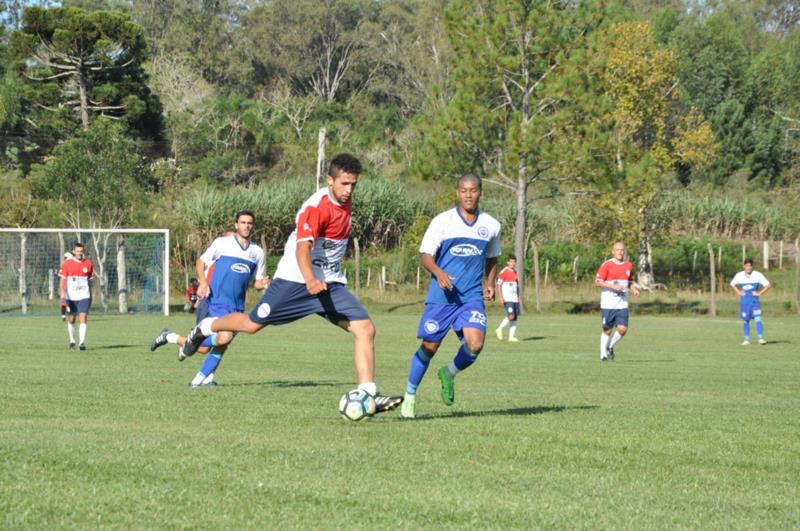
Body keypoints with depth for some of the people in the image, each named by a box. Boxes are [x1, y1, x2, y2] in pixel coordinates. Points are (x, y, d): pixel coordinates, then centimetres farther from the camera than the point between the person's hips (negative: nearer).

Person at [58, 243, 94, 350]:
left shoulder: (88, 263, 5)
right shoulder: (67, 263, 0)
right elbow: (62, 279, -2)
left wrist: (90, 296, 15)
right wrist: (62, 292, -18)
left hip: (84, 297, 0)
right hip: (71, 296, 0)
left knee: (83, 319, -13)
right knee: (71, 320, 9)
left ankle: (82, 343, -17)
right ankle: (72, 341, 28)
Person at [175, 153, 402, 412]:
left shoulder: (345, 202, 4)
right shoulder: (316, 207, -21)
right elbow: (302, 247, -33)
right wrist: (310, 280, -50)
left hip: (331, 284, 7)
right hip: (295, 280, -7)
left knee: (365, 328, -10)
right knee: (252, 324, 3)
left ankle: (368, 395, -11)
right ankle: (204, 329, 32)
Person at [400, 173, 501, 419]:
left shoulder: (491, 225, 8)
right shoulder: (442, 221, -3)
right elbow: (425, 254, -4)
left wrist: (490, 283, 9)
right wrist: (439, 273, -23)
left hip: (472, 297, 2)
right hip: (441, 296, -2)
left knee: (475, 345, -18)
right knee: (429, 346, 0)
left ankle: (449, 374, 13)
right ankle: (410, 395, 20)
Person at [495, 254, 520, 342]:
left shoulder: (515, 272, 16)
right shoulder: (504, 272, -7)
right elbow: (499, 285, -9)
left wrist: (518, 298, 20)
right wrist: (501, 297, -16)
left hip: (515, 299, 7)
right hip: (507, 299, -7)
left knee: (515, 317, 2)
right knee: (511, 316, -18)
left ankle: (511, 336, 5)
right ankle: (500, 329, 0)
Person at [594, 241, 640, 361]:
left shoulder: (629, 265, 10)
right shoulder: (607, 265, -5)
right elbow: (597, 282, -8)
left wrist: (634, 289, 2)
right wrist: (612, 286, -19)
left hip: (622, 304, 4)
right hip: (608, 304, -4)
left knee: (622, 329, -10)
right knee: (607, 330, 1)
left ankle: (610, 347, 16)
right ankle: (603, 354, 17)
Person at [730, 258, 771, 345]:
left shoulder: (758, 275, -6)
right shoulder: (739, 276, 1)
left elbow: (768, 285, -2)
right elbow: (732, 284, 19)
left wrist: (759, 293, -7)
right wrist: (739, 292, 5)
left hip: (754, 300, -2)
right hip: (744, 301, 2)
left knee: (758, 319, -14)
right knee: (746, 320, 6)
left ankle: (761, 338, -17)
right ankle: (746, 340, 14)